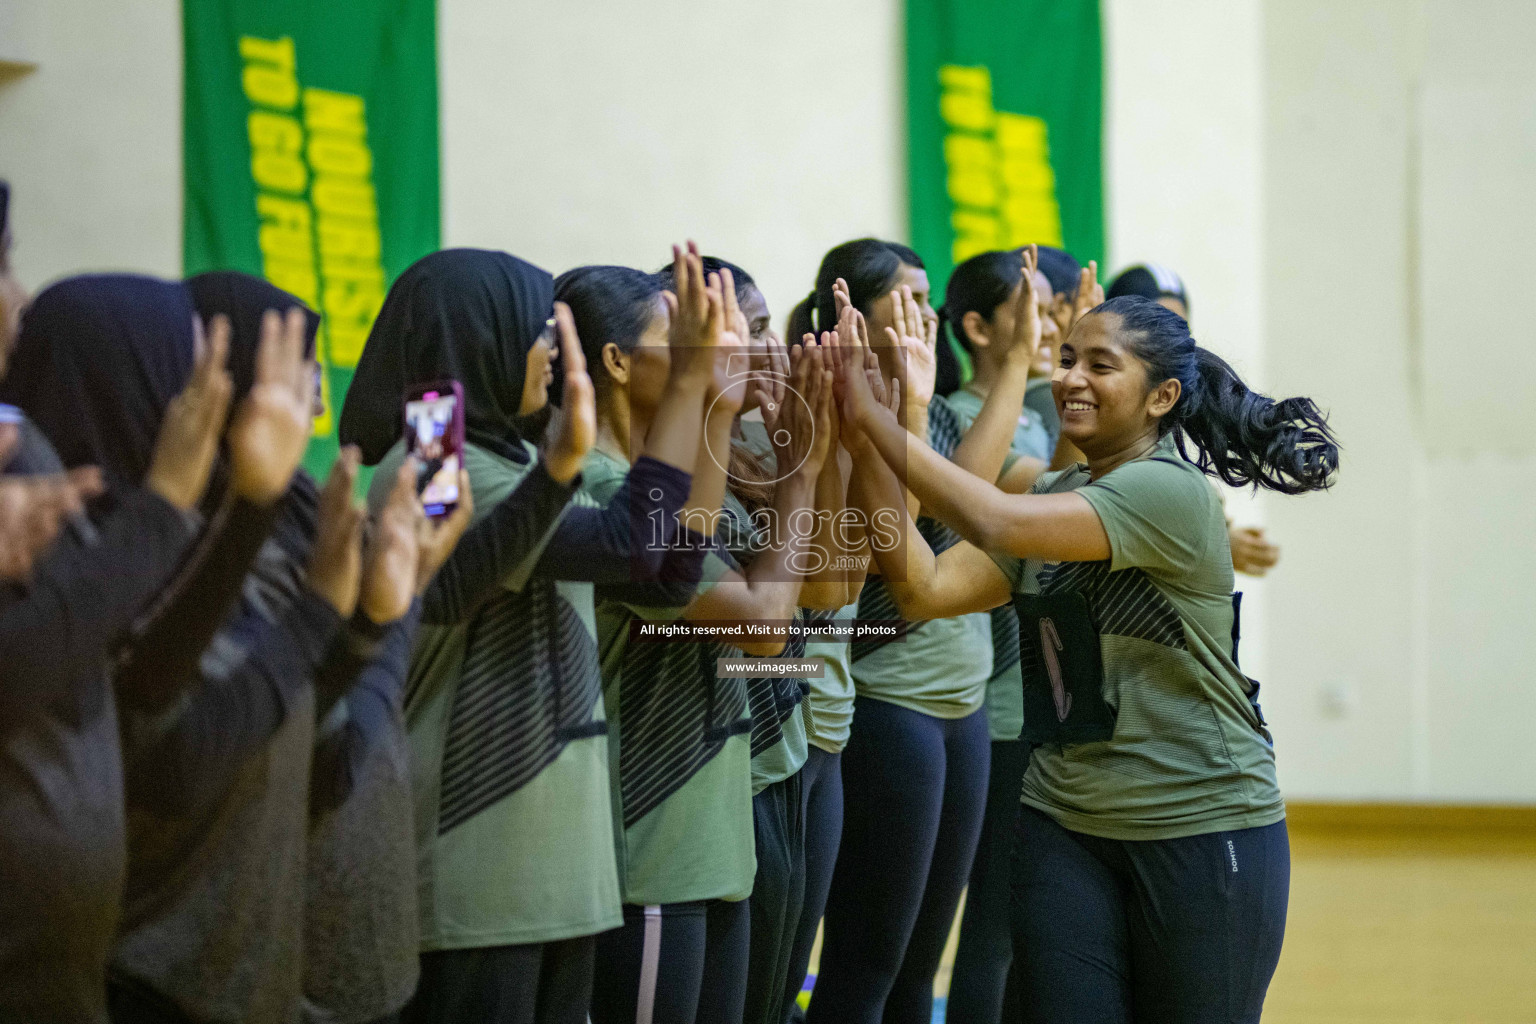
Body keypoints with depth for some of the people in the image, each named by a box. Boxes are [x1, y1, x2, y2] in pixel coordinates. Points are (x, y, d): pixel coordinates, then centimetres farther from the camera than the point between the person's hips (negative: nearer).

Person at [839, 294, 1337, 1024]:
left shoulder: (1170, 492, -15)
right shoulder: (1053, 501, 10)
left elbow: (996, 523, -27)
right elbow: (929, 588, -3)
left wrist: (875, 418, -23)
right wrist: (863, 448, -11)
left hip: (1202, 829, -6)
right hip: (1064, 826, 6)